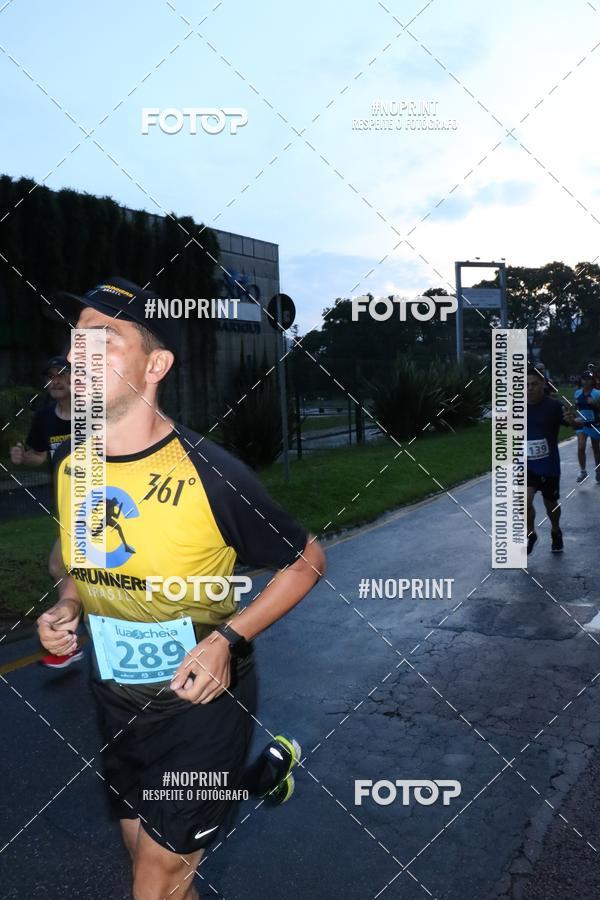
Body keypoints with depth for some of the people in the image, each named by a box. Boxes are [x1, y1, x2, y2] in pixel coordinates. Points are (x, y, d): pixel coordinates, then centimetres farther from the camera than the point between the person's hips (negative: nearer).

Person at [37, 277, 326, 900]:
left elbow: (306, 562, -12)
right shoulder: (67, 463, -7)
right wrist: (68, 606, -7)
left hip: (200, 700, -5)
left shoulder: (209, 474, -24)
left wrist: (228, 639, -22)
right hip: (115, 701, 6)